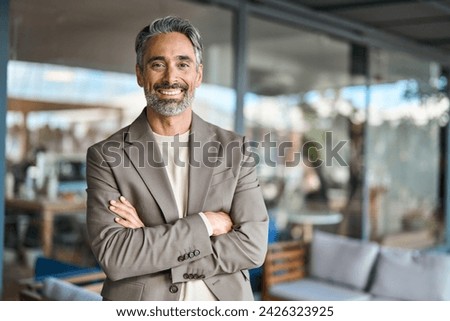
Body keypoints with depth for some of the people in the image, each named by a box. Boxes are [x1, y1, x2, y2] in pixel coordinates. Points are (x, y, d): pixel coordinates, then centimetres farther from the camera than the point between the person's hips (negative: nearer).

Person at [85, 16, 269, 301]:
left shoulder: (235, 149, -6)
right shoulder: (106, 156, -10)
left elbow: (252, 246, -14)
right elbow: (113, 256, -19)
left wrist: (147, 240, -18)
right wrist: (204, 223, -21)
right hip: (139, 303, -1)